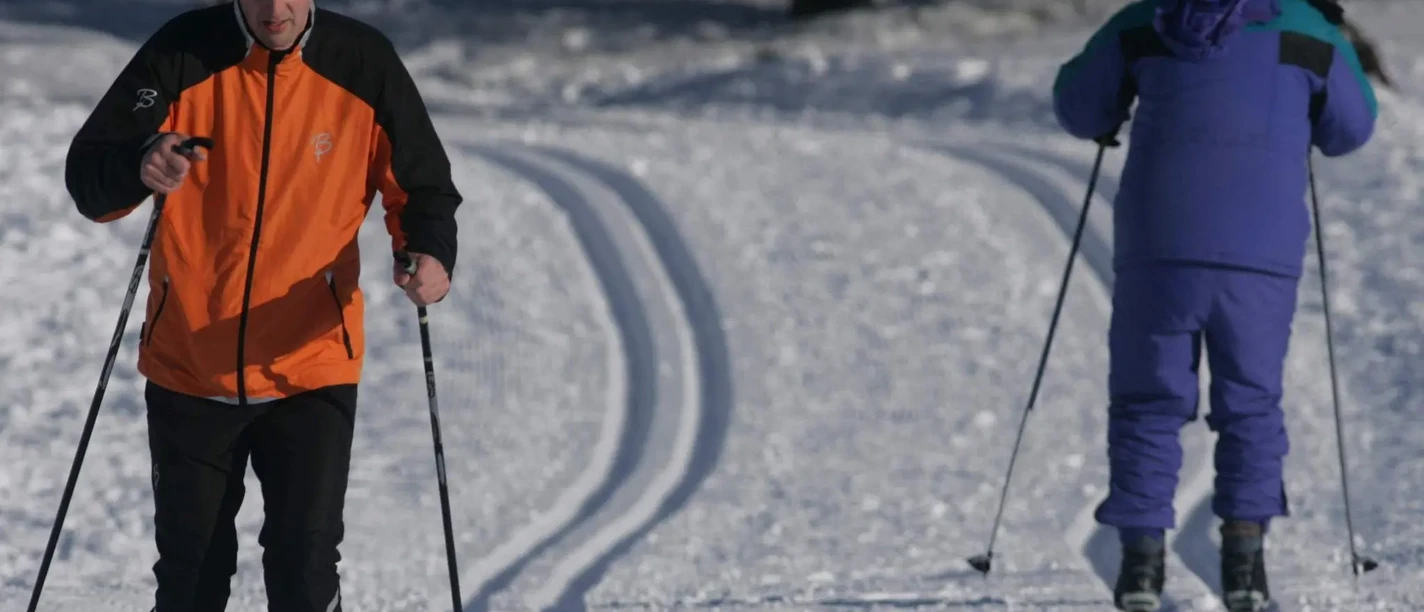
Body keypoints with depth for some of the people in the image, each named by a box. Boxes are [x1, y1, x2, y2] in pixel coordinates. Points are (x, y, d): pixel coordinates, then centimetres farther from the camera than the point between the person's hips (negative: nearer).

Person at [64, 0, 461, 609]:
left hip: (311, 367, -1)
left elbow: (422, 187, 3)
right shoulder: (183, 53, -9)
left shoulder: (364, 63, -7)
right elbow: (87, 171, -12)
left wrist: (430, 251, -20)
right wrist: (140, 166, -35)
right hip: (189, 367, 1)